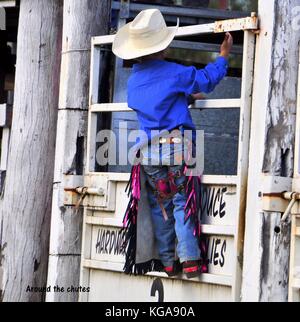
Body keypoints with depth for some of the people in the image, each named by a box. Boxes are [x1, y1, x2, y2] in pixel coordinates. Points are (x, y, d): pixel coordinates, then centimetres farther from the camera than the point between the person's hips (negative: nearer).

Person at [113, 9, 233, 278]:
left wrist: (186, 98, 30)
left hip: (148, 150, 5)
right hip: (177, 145, -4)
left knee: (159, 206, 11)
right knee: (183, 203, -2)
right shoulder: (174, 73, -8)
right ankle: (189, 259, -7)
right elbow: (207, 80, 4)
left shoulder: (134, 81, 10)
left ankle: (168, 261, 11)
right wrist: (224, 56, 17)